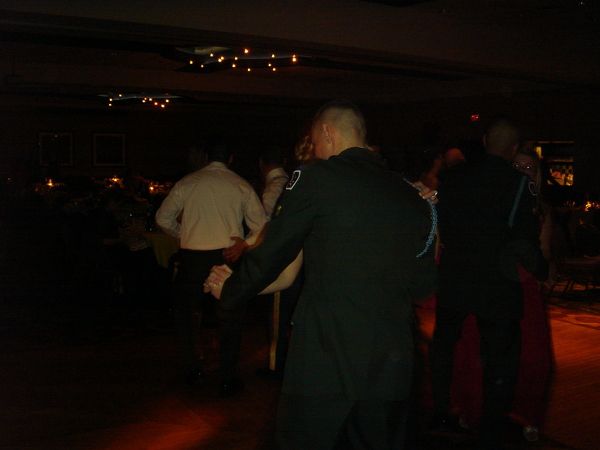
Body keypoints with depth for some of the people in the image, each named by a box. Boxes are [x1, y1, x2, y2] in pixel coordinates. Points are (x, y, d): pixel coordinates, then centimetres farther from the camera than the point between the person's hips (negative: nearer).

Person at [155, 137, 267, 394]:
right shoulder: (241, 186, 3)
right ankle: (228, 379, 13)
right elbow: (261, 226, 0)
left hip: (192, 257, 1)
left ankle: (192, 369, 27)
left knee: (186, 311, 20)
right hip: (227, 256, 0)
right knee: (229, 316, 10)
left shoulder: (186, 183, 4)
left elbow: (163, 218, 11)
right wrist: (245, 244, 7)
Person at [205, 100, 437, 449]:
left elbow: (271, 254, 0)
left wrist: (229, 290, 18)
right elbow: (423, 283, 14)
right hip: (392, 368, 5)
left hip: (325, 362, -5)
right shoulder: (412, 197, 8)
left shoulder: (316, 178, -7)